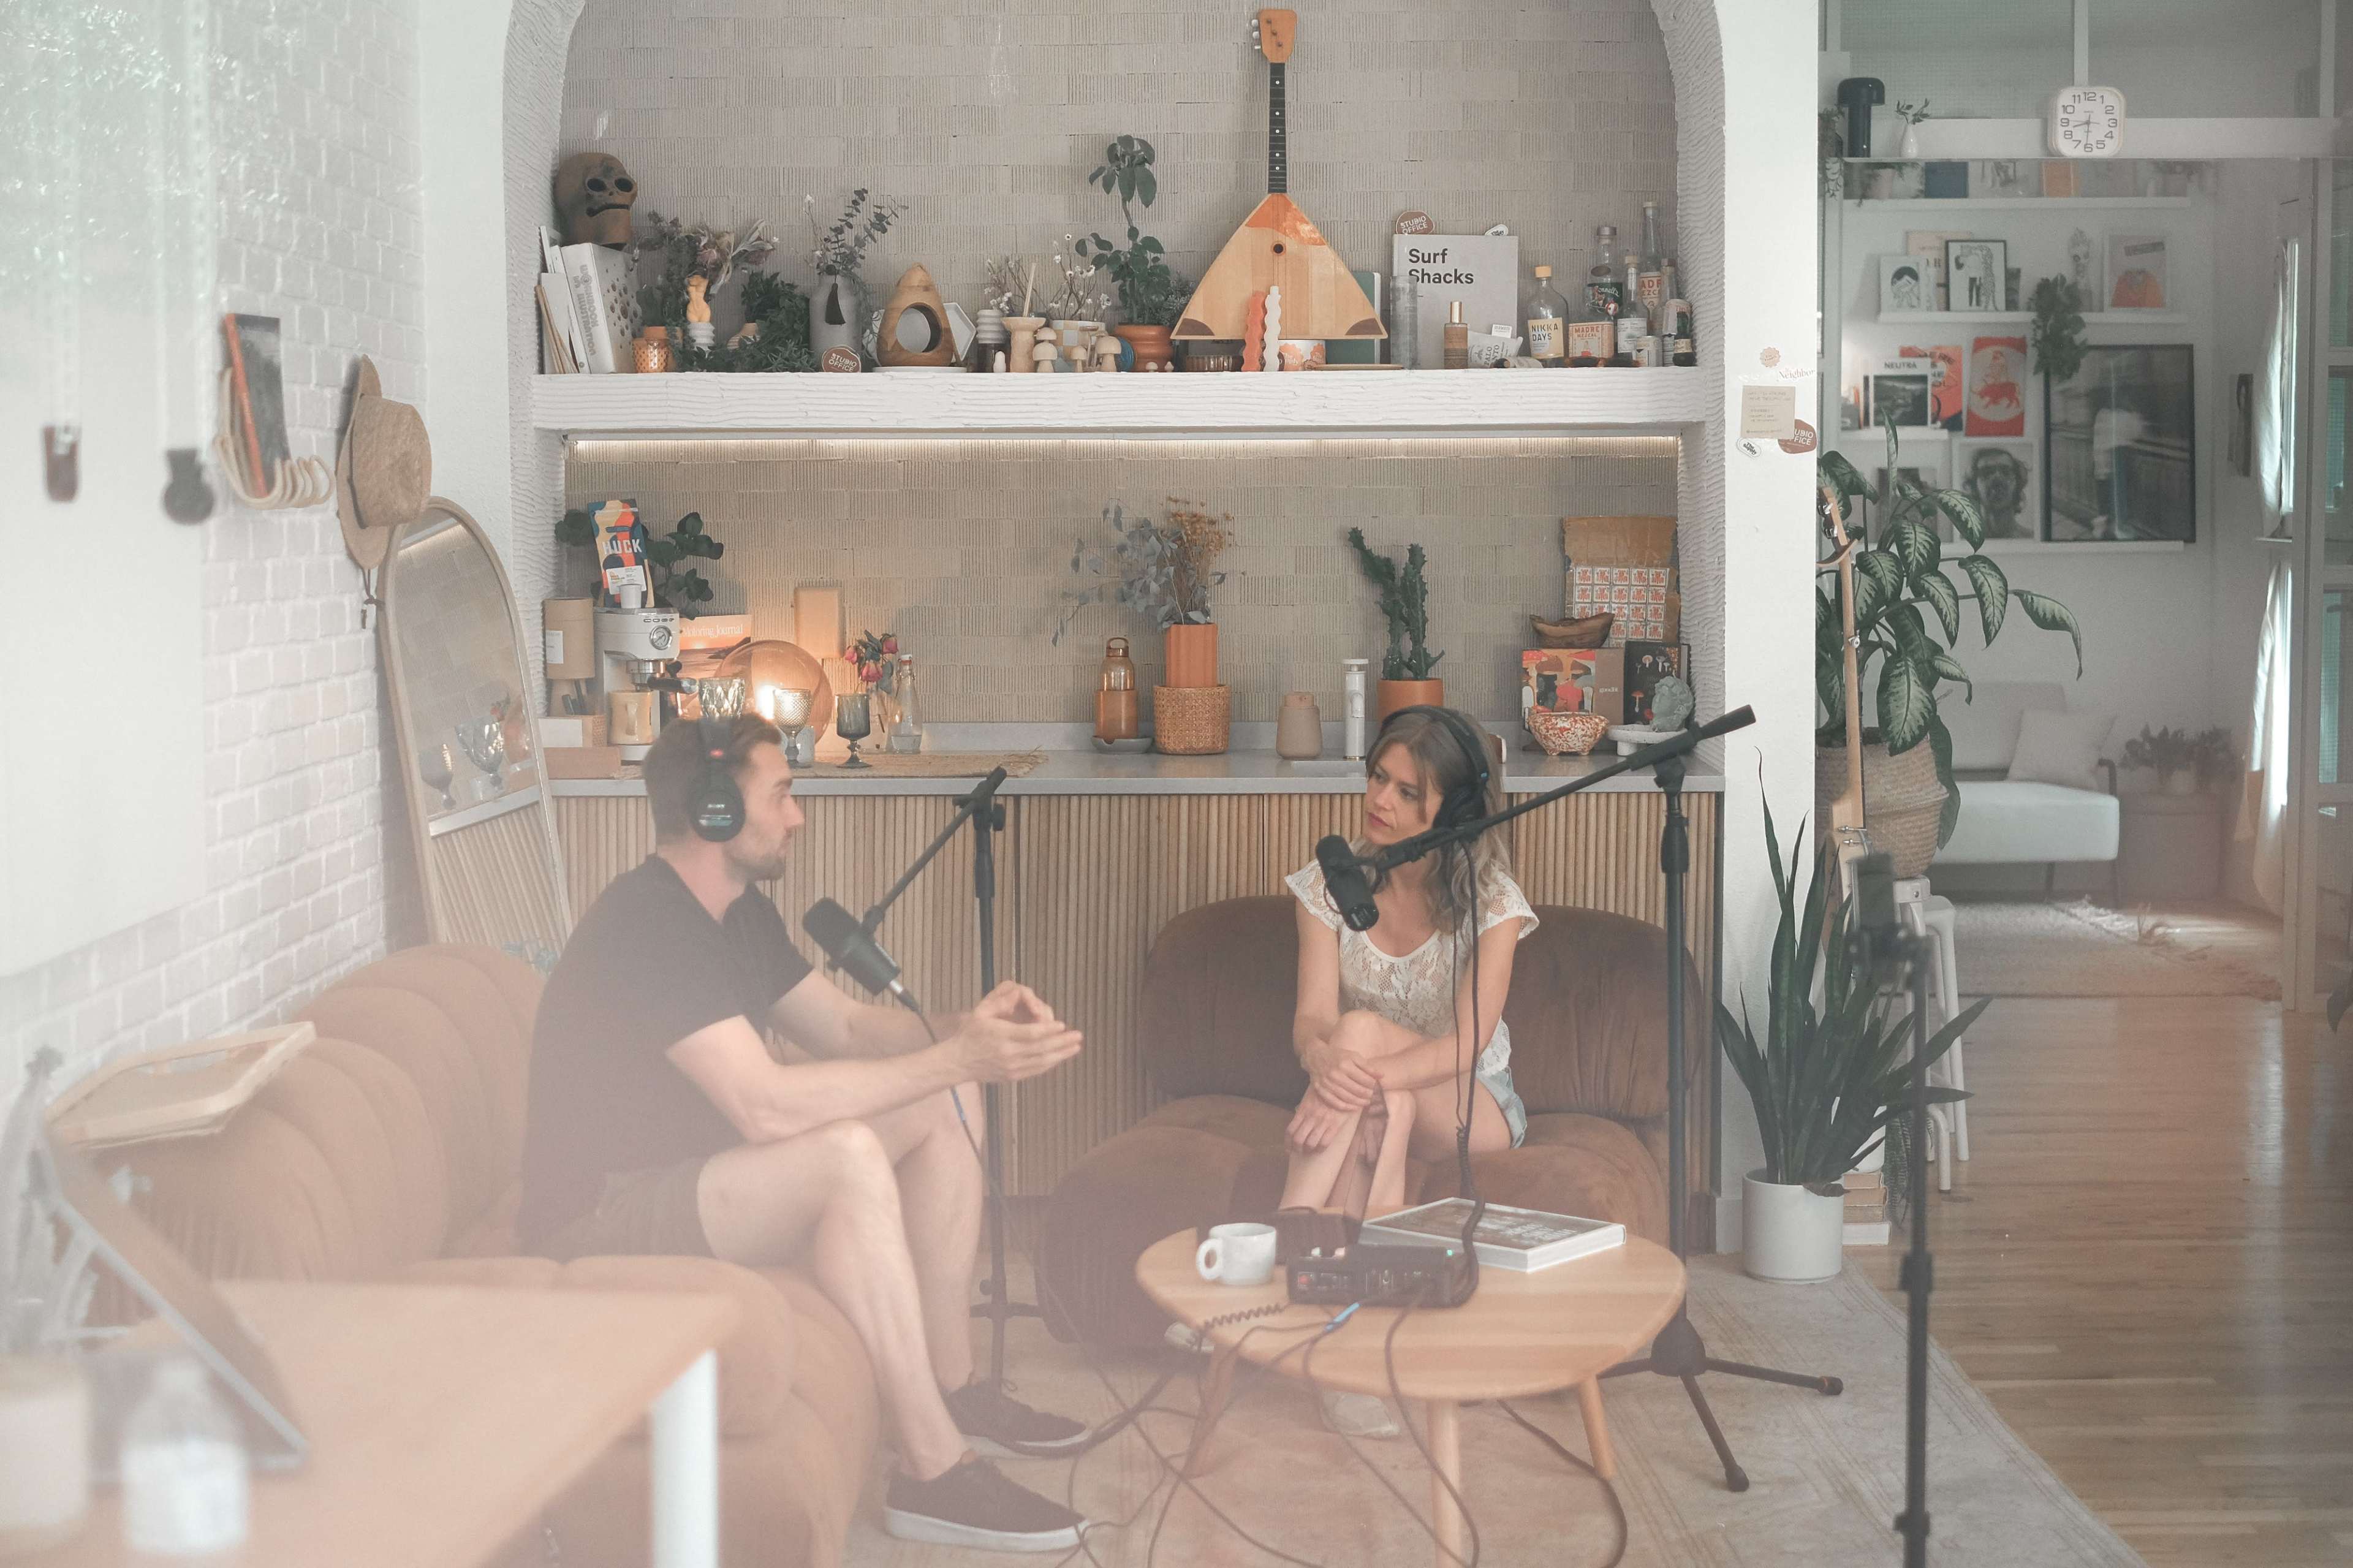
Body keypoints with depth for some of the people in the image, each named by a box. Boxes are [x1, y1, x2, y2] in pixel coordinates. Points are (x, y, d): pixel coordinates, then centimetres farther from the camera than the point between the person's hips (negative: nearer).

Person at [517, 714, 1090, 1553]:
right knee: (848, 1153, -33)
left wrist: (970, 1030, -7)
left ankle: (953, 1388, 7)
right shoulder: (644, 924, -24)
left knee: (947, 1104, 4)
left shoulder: (740, 913, 8)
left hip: (698, 1164, 10)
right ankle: (933, 1470, -27)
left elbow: (847, 1025, 13)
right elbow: (765, 1105, -32)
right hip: (602, 1213, -10)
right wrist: (953, 1056, -28)